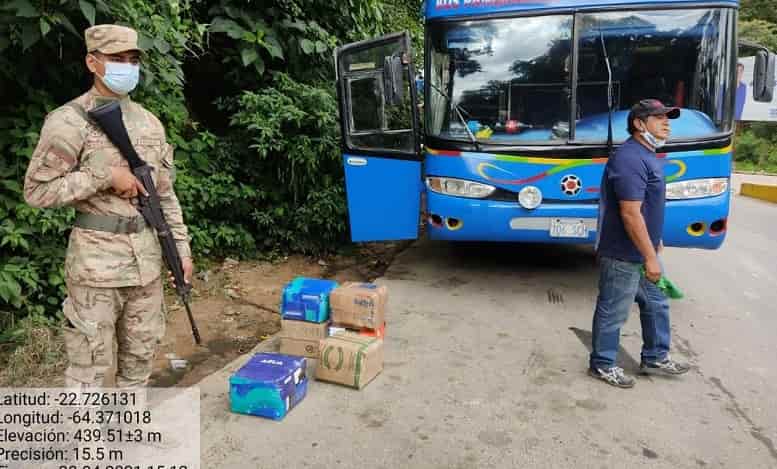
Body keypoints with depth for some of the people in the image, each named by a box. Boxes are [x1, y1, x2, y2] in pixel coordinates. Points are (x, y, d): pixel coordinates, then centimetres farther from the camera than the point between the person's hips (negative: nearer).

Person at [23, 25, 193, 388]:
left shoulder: (150, 122, 10)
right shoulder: (70, 121, -8)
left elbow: (165, 194, 13)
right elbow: (37, 190, -11)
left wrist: (181, 247, 9)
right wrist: (105, 175, -16)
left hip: (147, 256, 6)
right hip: (96, 260, -6)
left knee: (141, 354, 16)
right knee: (89, 362, 3)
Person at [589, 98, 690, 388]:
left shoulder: (647, 156, 12)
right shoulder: (630, 159, -22)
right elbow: (631, 214, -26)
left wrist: (654, 241, 24)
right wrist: (650, 256, -23)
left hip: (640, 252, 10)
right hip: (623, 255, -10)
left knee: (656, 306, 20)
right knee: (613, 312, 4)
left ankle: (655, 358, 36)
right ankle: (602, 365, 19)